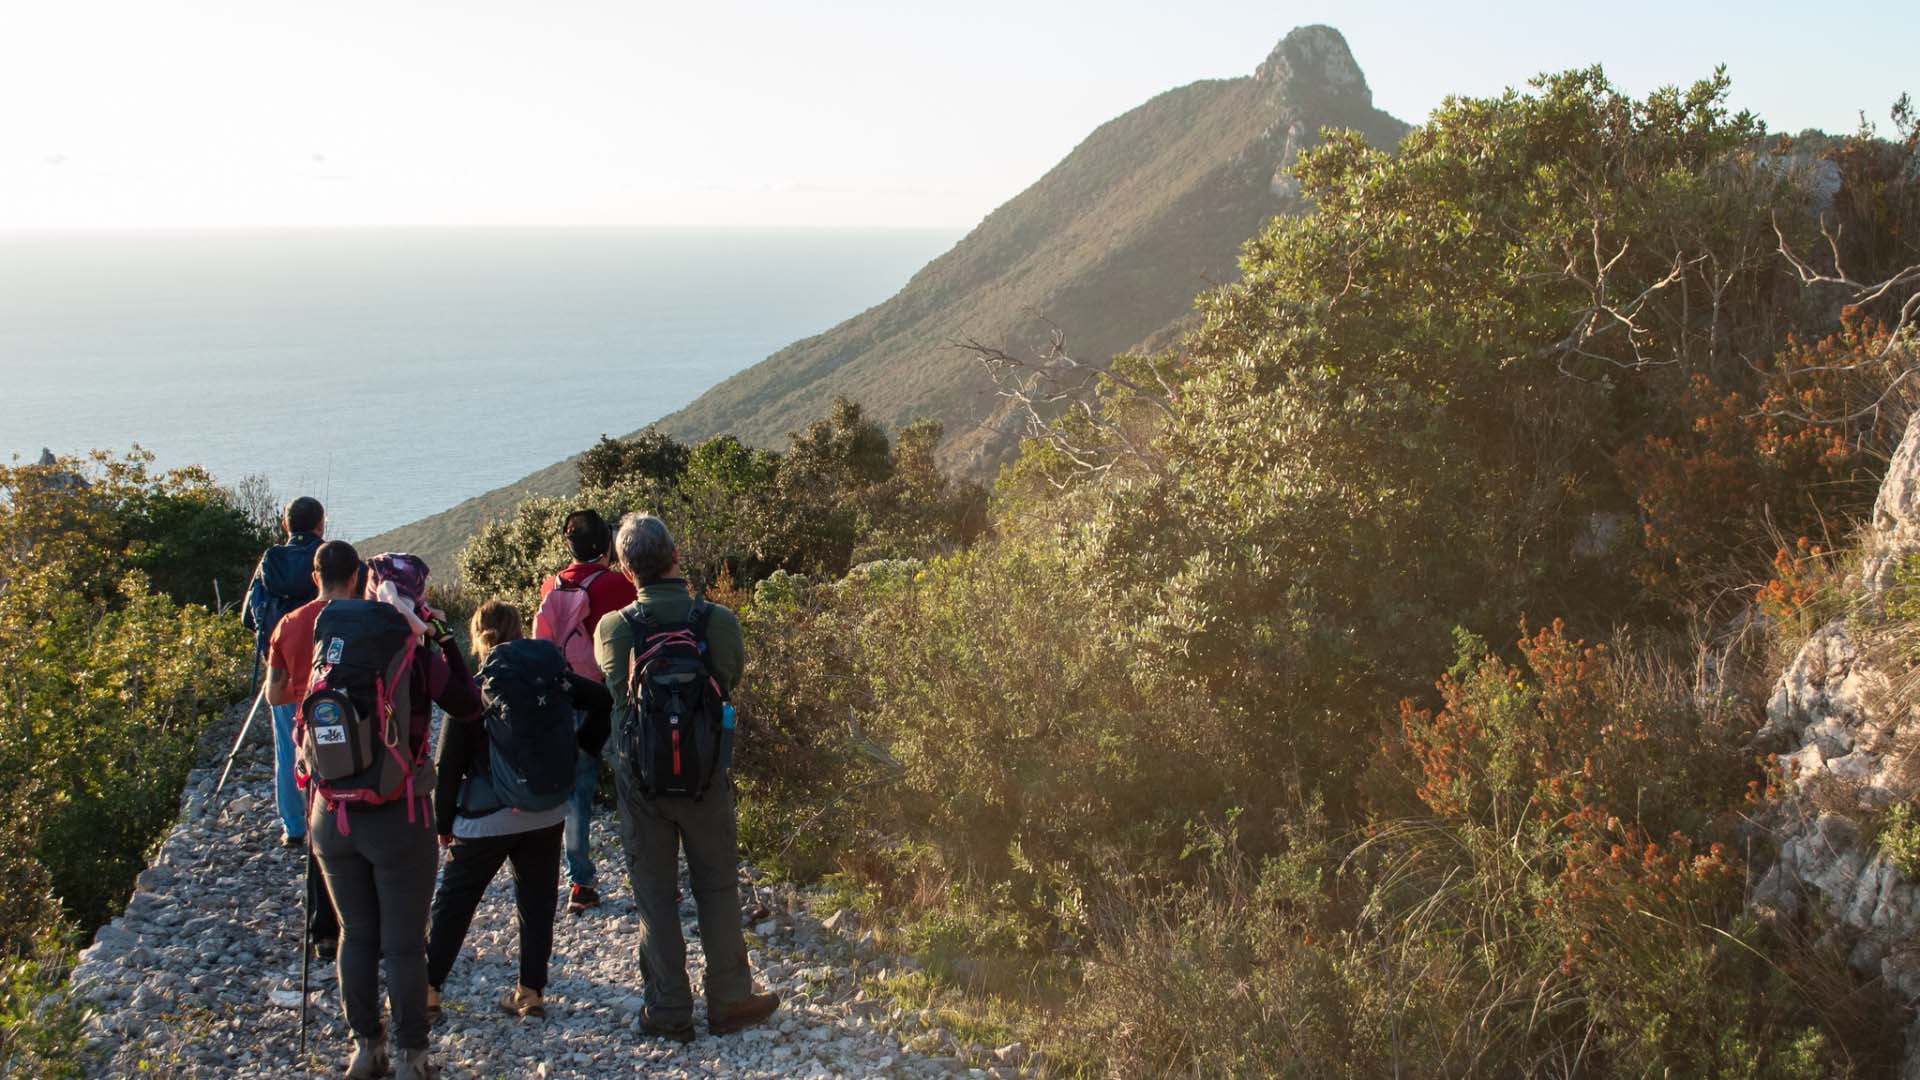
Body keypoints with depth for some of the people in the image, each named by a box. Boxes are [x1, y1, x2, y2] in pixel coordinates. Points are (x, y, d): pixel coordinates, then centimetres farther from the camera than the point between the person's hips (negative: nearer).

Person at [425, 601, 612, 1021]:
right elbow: (602, 700, 1)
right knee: (537, 902, 12)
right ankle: (531, 991, 13)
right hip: (547, 813, 3)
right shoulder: (549, 672, 0)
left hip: (486, 817, -3)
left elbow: (450, 762, -6)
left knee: (453, 902, 9)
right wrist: (584, 747, 8)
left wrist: (443, 821, 2)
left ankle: (428, 989, 11)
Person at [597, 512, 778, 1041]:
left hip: (640, 780, 0)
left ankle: (669, 1011, 16)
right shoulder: (719, 622, -13)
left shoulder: (611, 630, -12)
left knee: (655, 897, 11)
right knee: (718, 890, 14)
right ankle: (729, 1001, 20)